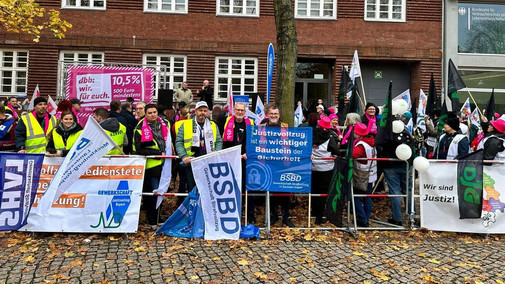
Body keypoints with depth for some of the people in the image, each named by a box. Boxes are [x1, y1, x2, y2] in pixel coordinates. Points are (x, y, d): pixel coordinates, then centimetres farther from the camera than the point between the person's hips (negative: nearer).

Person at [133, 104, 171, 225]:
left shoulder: (165, 124, 8)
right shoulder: (140, 129, -8)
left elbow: (170, 140, 23)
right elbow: (139, 150, -12)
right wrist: (159, 154, -15)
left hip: (165, 163, 5)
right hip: (152, 165, -5)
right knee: (154, 192, -4)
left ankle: (158, 216, 32)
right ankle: (153, 220, 11)